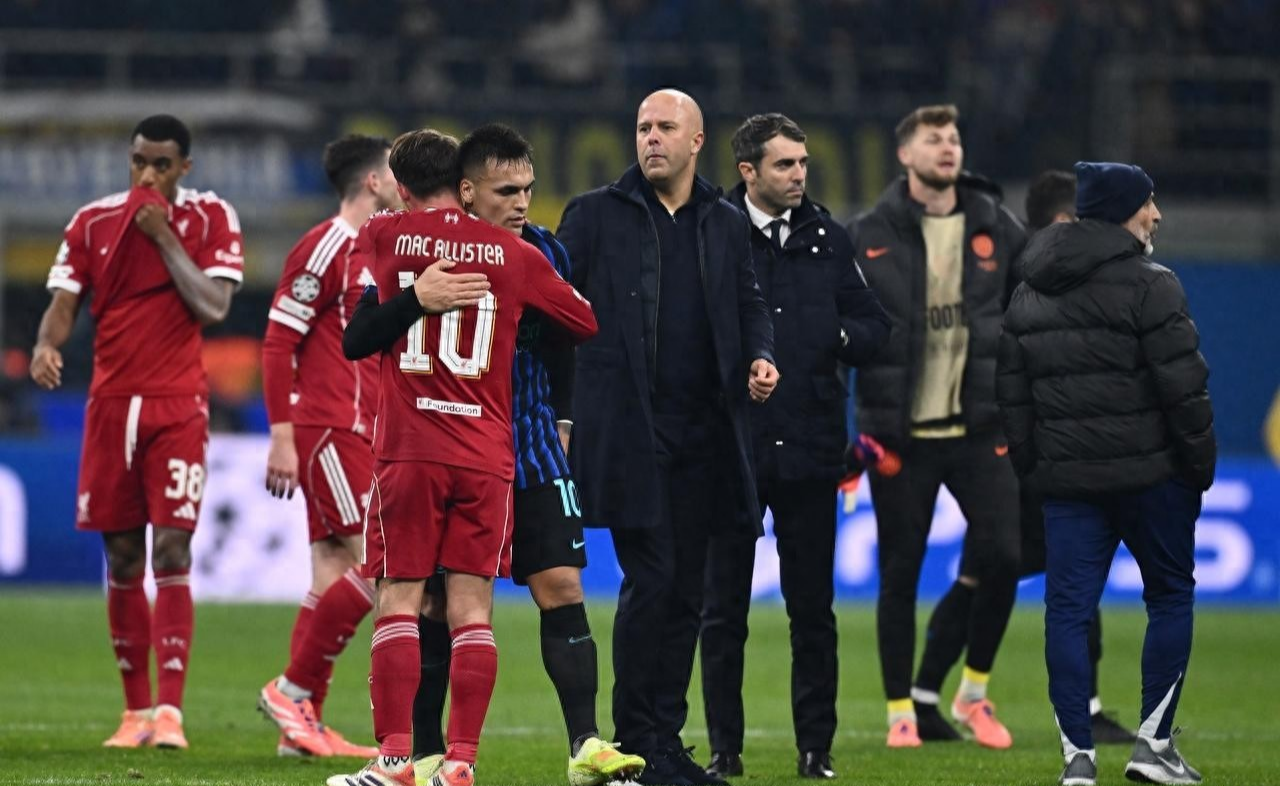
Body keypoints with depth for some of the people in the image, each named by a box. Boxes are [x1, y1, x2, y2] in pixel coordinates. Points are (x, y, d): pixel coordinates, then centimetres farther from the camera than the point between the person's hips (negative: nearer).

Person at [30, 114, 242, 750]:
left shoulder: (209, 217, -1)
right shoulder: (93, 222, 6)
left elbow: (214, 305, -10)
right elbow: (65, 300, 2)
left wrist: (164, 237, -12)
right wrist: (46, 344, -19)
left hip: (178, 407, -3)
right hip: (111, 404, 3)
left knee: (171, 556, -12)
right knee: (122, 562, 6)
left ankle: (169, 710, -15)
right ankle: (136, 709, 14)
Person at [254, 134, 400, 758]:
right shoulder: (326, 247, -10)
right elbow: (278, 341, -13)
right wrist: (282, 436, -17)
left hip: (359, 435, 9)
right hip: (329, 432, -9)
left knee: (332, 574, 7)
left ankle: (303, 726, 7)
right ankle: (293, 690, -6)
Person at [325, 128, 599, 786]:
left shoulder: (383, 237, 4)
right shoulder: (513, 255, 6)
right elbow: (588, 323, 16)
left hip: (408, 452, -1)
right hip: (487, 455, 1)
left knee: (398, 603, 0)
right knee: (472, 610, 1)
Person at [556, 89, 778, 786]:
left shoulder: (727, 225, 14)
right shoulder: (596, 215, 4)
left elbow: (749, 304, 22)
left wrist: (759, 356, 1)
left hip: (703, 433, 4)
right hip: (626, 433, -4)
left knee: (686, 590, 6)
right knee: (650, 579, -11)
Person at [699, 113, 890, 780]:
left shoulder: (827, 238, 8)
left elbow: (873, 326, 12)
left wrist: (839, 337, -7)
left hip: (809, 449, 3)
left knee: (813, 607, 6)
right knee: (723, 607, 4)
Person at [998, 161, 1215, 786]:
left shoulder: (1028, 295, 12)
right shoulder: (1148, 286, -10)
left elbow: (1012, 395, 13)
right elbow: (1184, 386, -13)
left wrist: (1031, 468, 17)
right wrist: (1201, 463, -4)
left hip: (1065, 477, 5)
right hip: (1148, 473, -5)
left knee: (1068, 609, 4)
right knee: (1170, 595, 9)